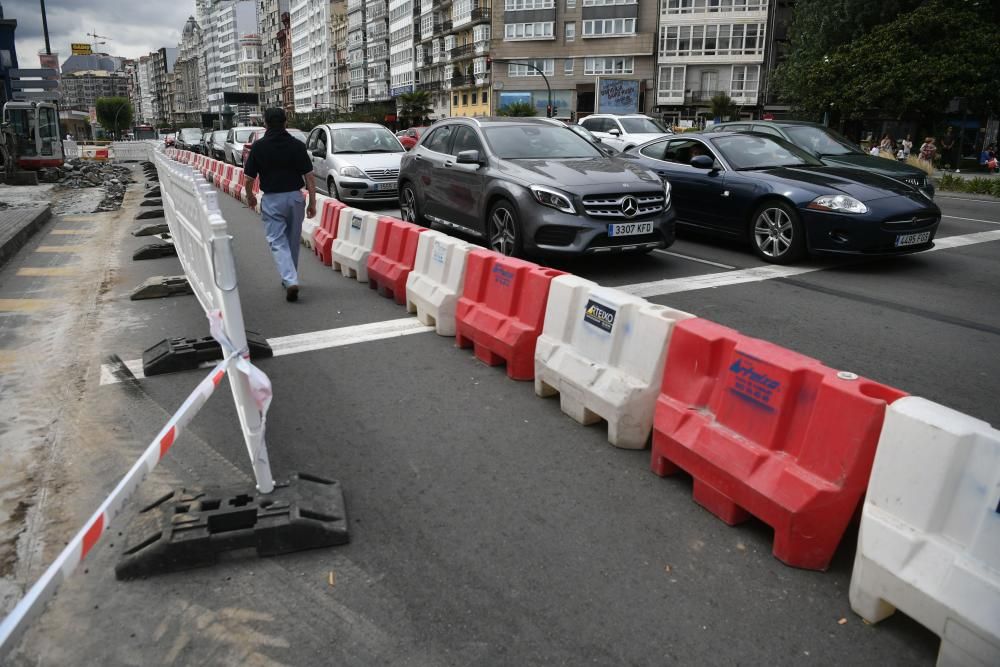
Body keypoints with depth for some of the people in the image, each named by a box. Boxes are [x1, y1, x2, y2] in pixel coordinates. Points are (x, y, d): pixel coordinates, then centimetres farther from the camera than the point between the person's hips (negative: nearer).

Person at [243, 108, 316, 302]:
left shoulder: (258, 146, -5)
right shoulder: (297, 145, -3)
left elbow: (248, 179, -2)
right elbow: (309, 177, -5)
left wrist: (250, 197, 16)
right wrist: (312, 202, 2)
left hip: (271, 200, -2)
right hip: (295, 197, 2)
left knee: (278, 242, 0)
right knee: (293, 241, 16)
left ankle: (290, 280, -18)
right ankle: (290, 278, 28)